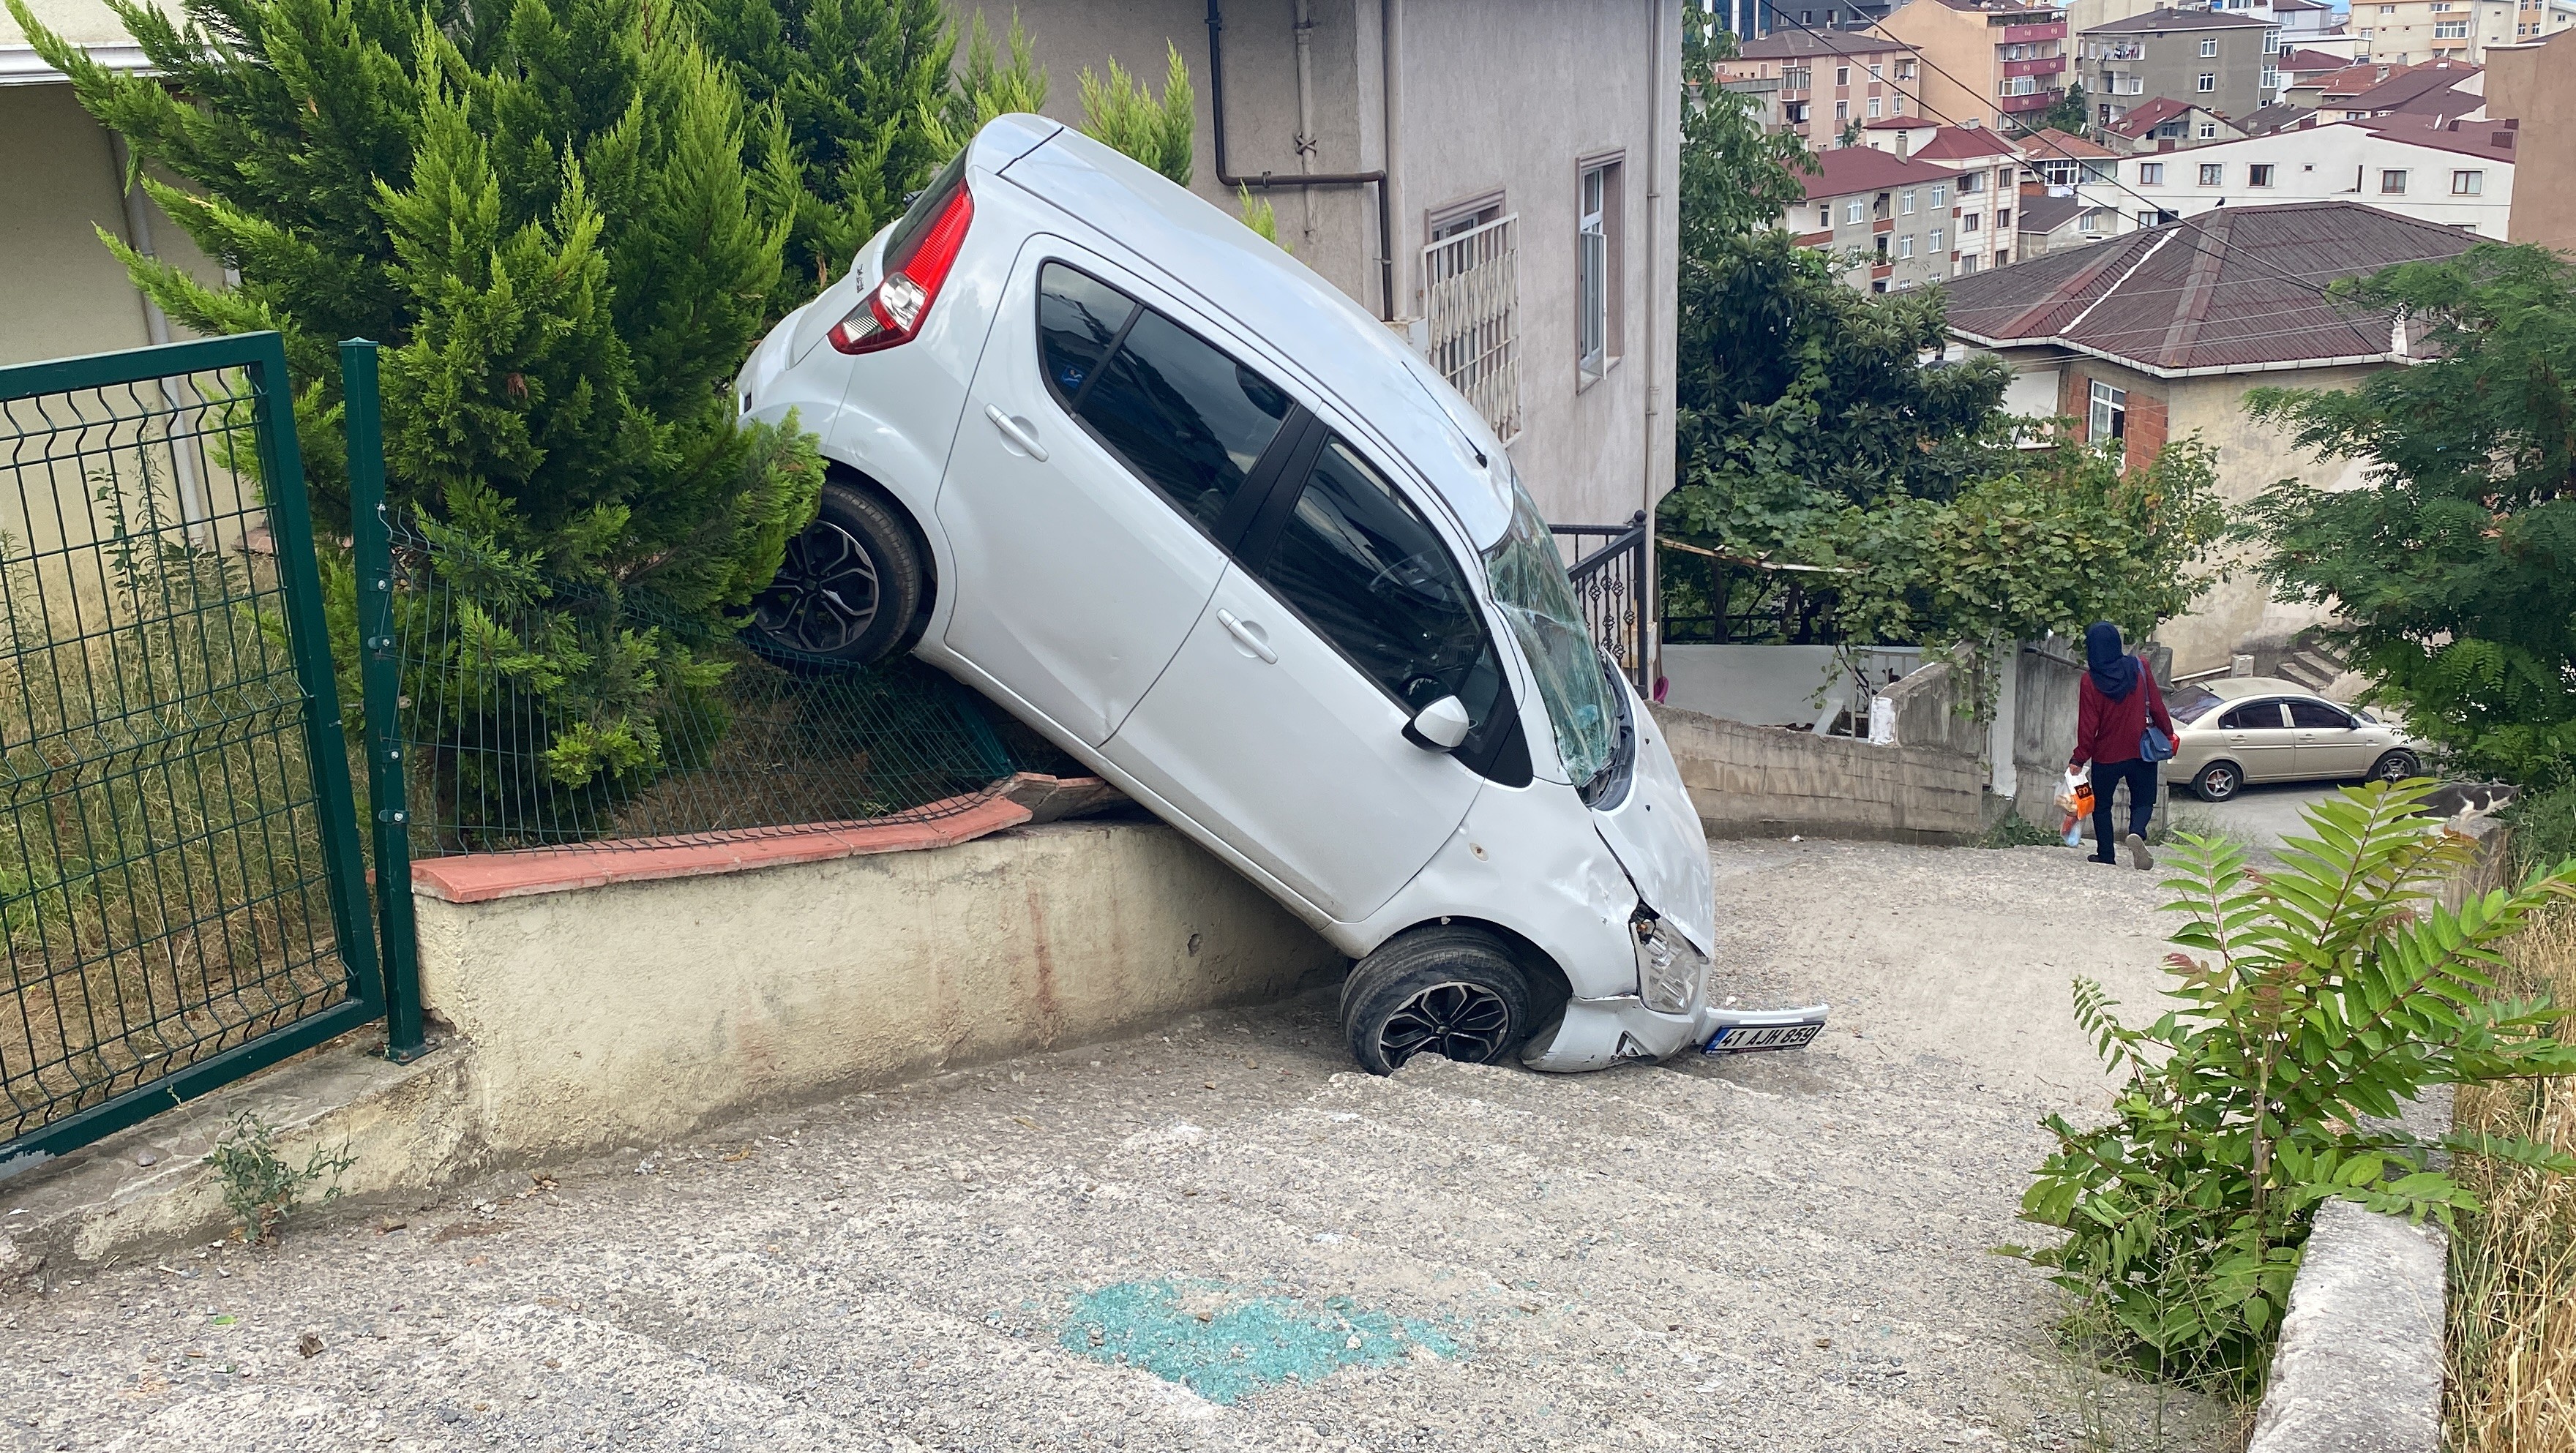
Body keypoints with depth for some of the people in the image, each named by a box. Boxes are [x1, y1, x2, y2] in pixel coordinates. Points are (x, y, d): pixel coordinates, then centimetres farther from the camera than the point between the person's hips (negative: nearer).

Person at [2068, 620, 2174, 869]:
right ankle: (2137, 832, -16)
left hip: (2106, 755, -1)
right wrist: (2168, 734, 13)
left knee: (2102, 805, 16)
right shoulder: (2139, 667, -7)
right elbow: (2156, 706, -1)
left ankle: (2106, 856, 17)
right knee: (2143, 800, 14)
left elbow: (2088, 725, -11)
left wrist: (2079, 759, -3)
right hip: (2141, 751, 2)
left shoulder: (2090, 681, -13)